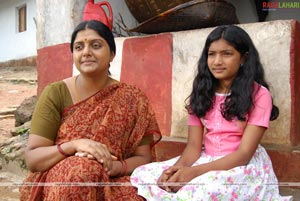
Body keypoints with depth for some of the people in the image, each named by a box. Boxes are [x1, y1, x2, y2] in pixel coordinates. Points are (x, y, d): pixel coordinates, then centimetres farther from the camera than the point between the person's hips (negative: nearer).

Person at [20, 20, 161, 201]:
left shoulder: (133, 98, -1)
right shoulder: (55, 93, -4)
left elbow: (144, 158, 1)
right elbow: (32, 159, -6)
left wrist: (115, 167, -20)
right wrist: (74, 145, -24)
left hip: (112, 184, 1)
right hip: (59, 185, 0)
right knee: (80, 168, -32)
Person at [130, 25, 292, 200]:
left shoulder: (258, 94, -9)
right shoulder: (202, 94, 6)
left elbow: (244, 153, -16)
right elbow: (194, 145, 0)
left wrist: (195, 171, -28)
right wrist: (177, 167, -23)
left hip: (244, 167, -5)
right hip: (207, 161, 5)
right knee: (142, 175, -11)